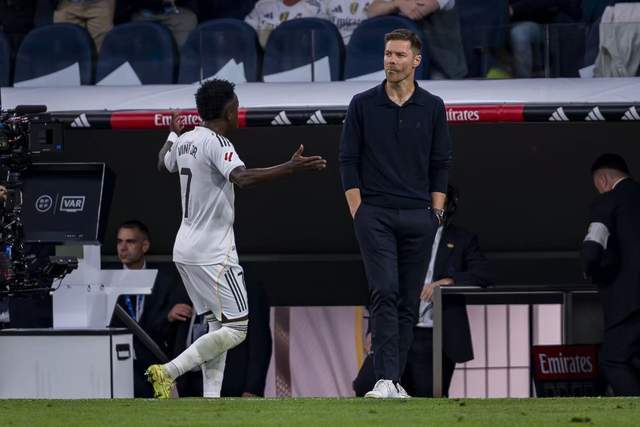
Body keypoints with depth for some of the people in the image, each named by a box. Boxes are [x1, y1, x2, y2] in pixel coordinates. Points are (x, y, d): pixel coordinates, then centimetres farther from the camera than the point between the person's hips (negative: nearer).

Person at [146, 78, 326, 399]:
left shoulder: (185, 141, 10)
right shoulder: (216, 142, -15)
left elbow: (163, 164, 33)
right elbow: (242, 178, -33)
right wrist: (291, 168, -38)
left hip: (186, 249, 10)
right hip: (212, 252, -10)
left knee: (217, 326, 13)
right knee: (235, 328, -8)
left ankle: (210, 398, 5)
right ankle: (168, 372, -15)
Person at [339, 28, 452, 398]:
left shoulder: (432, 107, 6)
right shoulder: (363, 105, 2)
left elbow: (441, 164, 9)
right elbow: (349, 161, 3)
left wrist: (436, 214, 2)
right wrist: (357, 212, -4)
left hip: (418, 217, 2)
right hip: (375, 215, -2)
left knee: (409, 300, 4)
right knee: (385, 292, -15)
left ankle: (395, 379, 11)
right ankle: (385, 379, -20)